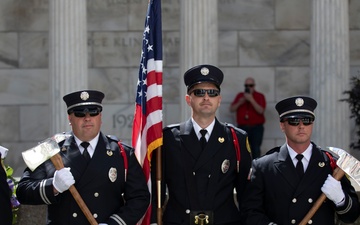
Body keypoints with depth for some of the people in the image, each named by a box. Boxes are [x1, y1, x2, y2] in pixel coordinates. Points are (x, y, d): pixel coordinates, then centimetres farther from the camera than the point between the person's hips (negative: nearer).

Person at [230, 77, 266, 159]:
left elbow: (261, 110, -11)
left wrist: (251, 100, -16)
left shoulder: (260, 96, 4)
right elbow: (231, 109, 9)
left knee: (255, 150, -7)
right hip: (242, 127, 2)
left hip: (256, 127, -2)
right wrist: (239, 103, -7)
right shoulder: (240, 96, 14)